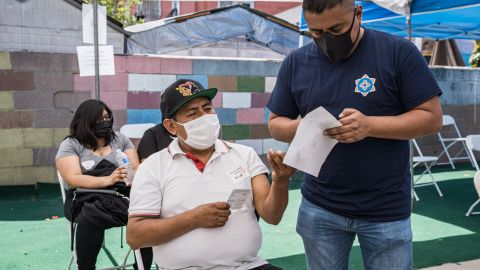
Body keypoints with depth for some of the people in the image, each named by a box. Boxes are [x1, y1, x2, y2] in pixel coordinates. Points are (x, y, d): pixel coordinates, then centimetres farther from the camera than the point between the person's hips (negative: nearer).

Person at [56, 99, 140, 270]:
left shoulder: (120, 139, 19)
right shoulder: (70, 145, 8)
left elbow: (137, 170, 12)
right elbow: (74, 179, -6)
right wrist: (108, 180, -20)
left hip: (122, 194, 3)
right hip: (88, 198, -2)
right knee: (89, 219, -39)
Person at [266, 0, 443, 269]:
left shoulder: (399, 52, -7)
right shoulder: (295, 62, 3)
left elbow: (432, 117, -7)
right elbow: (276, 123, 8)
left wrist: (370, 126, -22)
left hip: (386, 210, -2)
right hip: (319, 209, 3)